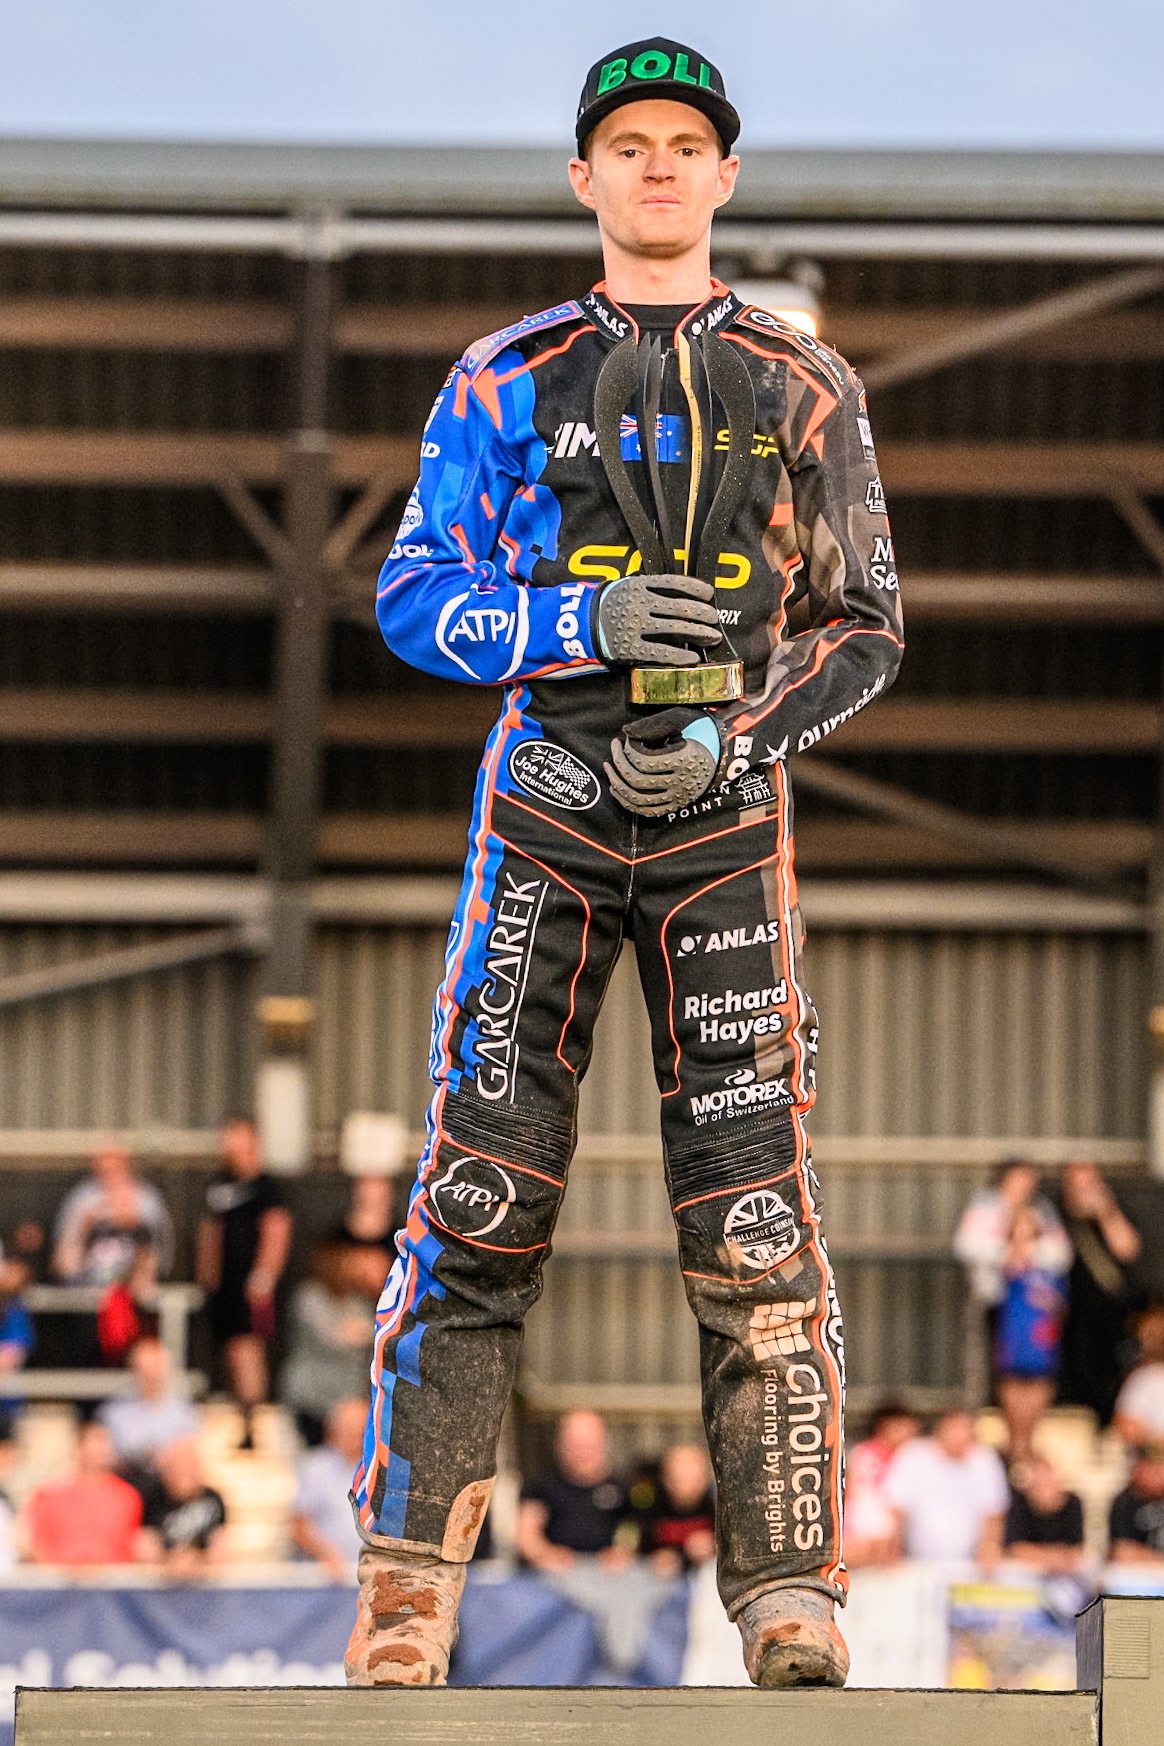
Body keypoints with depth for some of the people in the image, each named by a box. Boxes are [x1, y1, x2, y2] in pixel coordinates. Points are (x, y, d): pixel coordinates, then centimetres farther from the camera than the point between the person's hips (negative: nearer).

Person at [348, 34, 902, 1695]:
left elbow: (863, 628, 8)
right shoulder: (505, 381, 7)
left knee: (755, 1215, -7)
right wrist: (586, 623, -15)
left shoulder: (804, 387, 8)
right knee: (479, 1199, -6)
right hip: (548, 807, 0)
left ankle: (792, 1607, -5)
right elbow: (416, 598, 3)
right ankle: (408, 1593, -3)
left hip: (728, 818, 0)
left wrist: (732, 740, -10)